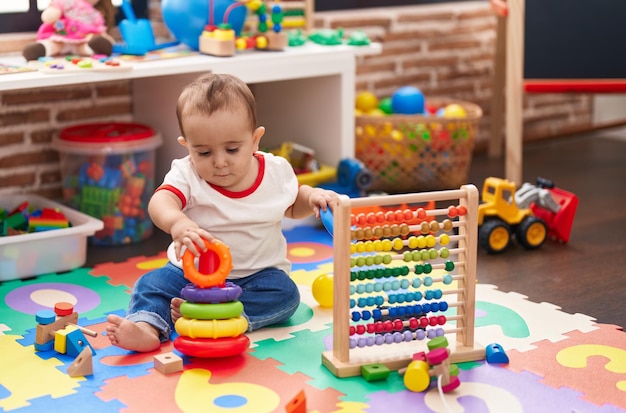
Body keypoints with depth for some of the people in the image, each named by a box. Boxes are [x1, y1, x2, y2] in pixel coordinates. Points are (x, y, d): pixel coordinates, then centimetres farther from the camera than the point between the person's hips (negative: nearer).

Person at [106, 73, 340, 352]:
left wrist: (312, 197, -7)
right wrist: (177, 223, -58)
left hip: (259, 274, 1)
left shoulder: (276, 172, -4)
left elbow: (292, 206, 17)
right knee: (153, 283, -20)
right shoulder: (187, 175, -13)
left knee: (285, 293, -28)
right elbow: (161, 201, -35)